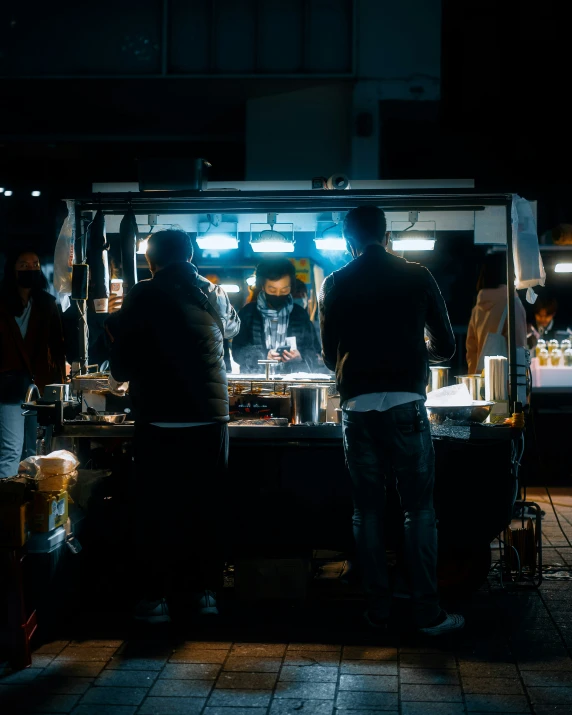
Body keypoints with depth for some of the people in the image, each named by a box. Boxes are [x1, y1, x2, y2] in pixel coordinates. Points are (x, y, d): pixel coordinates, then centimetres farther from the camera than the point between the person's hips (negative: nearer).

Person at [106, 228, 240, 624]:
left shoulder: (142, 296, -5)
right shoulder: (213, 294, 4)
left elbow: (121, 368, -2)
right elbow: (232, 327, 28)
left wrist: (123, 374, 19)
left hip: (159, 420, -3)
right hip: (211, 417, 3)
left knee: (155, 507, 7)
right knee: (205, 505, 12)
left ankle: (155, 596, 10)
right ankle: (204, 591, 18)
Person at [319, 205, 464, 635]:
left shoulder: (336, 285, 5)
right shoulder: (417, 277, 3)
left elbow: (329, 355, 11)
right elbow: (446, 347, 7)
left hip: (357, 407, 2)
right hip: (405, 403, -1)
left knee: (368, 510, 9)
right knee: (419, 508, 4)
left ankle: (378, 608, 15)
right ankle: (427, 612, 6)